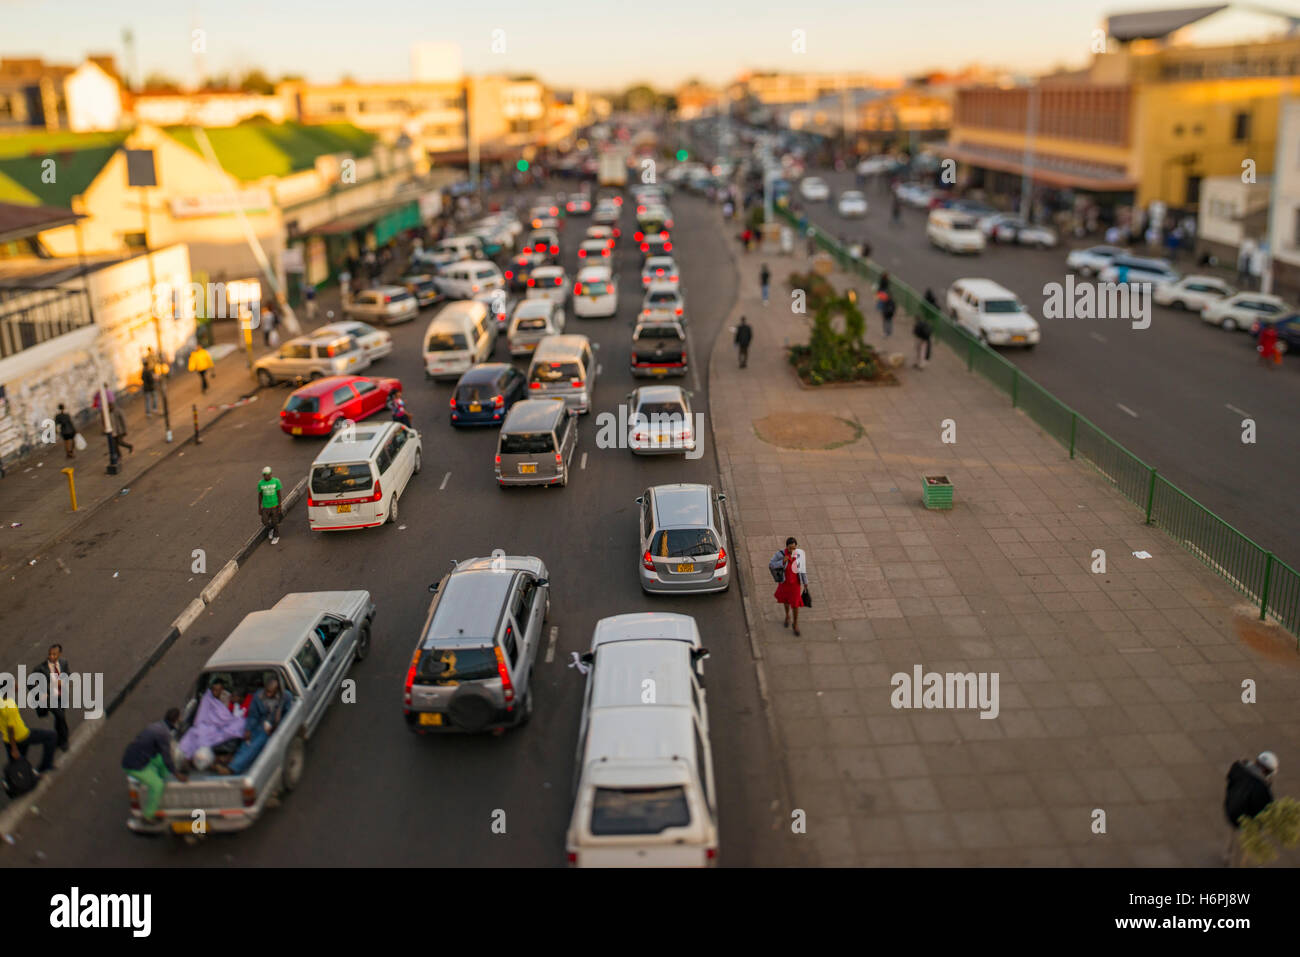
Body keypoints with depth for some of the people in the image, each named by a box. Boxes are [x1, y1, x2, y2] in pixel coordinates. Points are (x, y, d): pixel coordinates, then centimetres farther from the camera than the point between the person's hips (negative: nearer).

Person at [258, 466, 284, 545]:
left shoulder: (276, 481, -14)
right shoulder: (260, 483, -8)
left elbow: (279, 494, -9)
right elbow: (260, 495, 1)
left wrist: (279, 506, -10)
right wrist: (259, 508, 4)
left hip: (275, 505, -2)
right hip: (266, 506, 2)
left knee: (275, 522, 7)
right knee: (265, 522, 6)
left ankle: (276, 536, 28)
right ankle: (272, 528, 38)